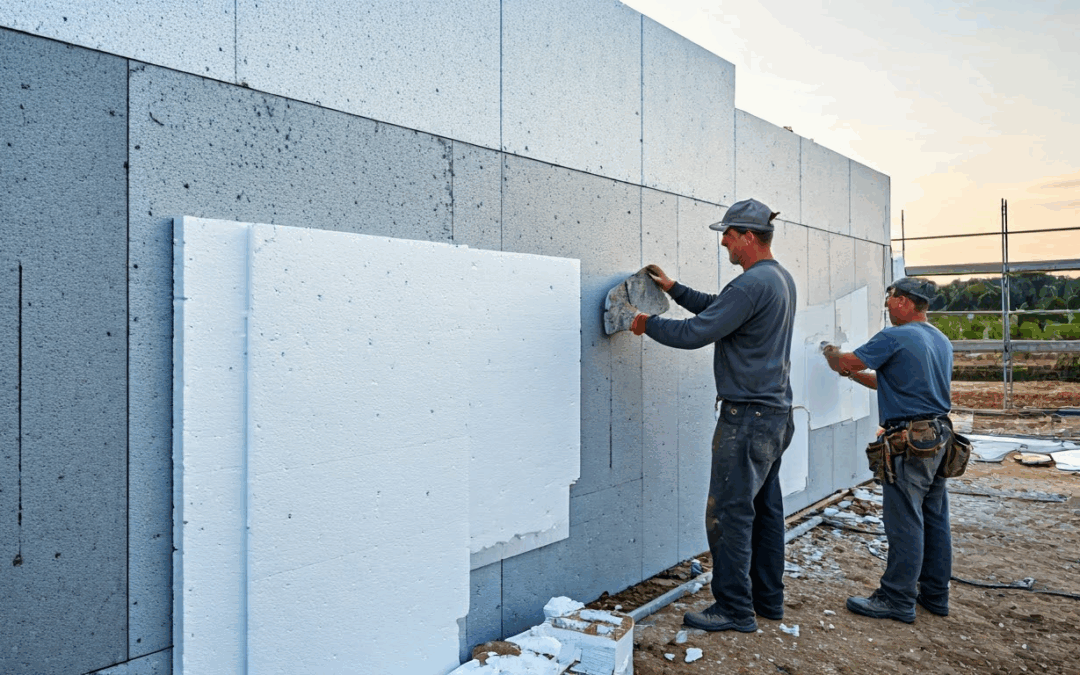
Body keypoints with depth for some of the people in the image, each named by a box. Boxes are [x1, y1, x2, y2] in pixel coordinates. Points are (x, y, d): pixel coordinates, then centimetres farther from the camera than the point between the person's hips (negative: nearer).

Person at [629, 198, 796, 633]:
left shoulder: (751, 284, -19)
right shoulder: (781, 279, 14)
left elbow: (695, 333, -20)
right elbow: (719, 309, 24)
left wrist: (648, 325, -4)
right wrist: (673, 288, 22)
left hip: (747, 416, -10)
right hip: (776, 413, 10)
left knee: (729, 512, -3)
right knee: (765, 508, 15)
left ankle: (735, 609, 4)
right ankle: (768, 599, 25)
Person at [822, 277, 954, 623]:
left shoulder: (894, 338, -14)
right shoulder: (942, 341, 15)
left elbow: (845, 363, -8)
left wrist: (831, 354, 14)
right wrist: (858, 375, 23)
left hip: (909, 441, -9)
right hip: (940, 437, 9)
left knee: (905, 523, -3)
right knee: (934, 520, 14)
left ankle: (897, 600, 4)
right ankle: (935, 594, 23)